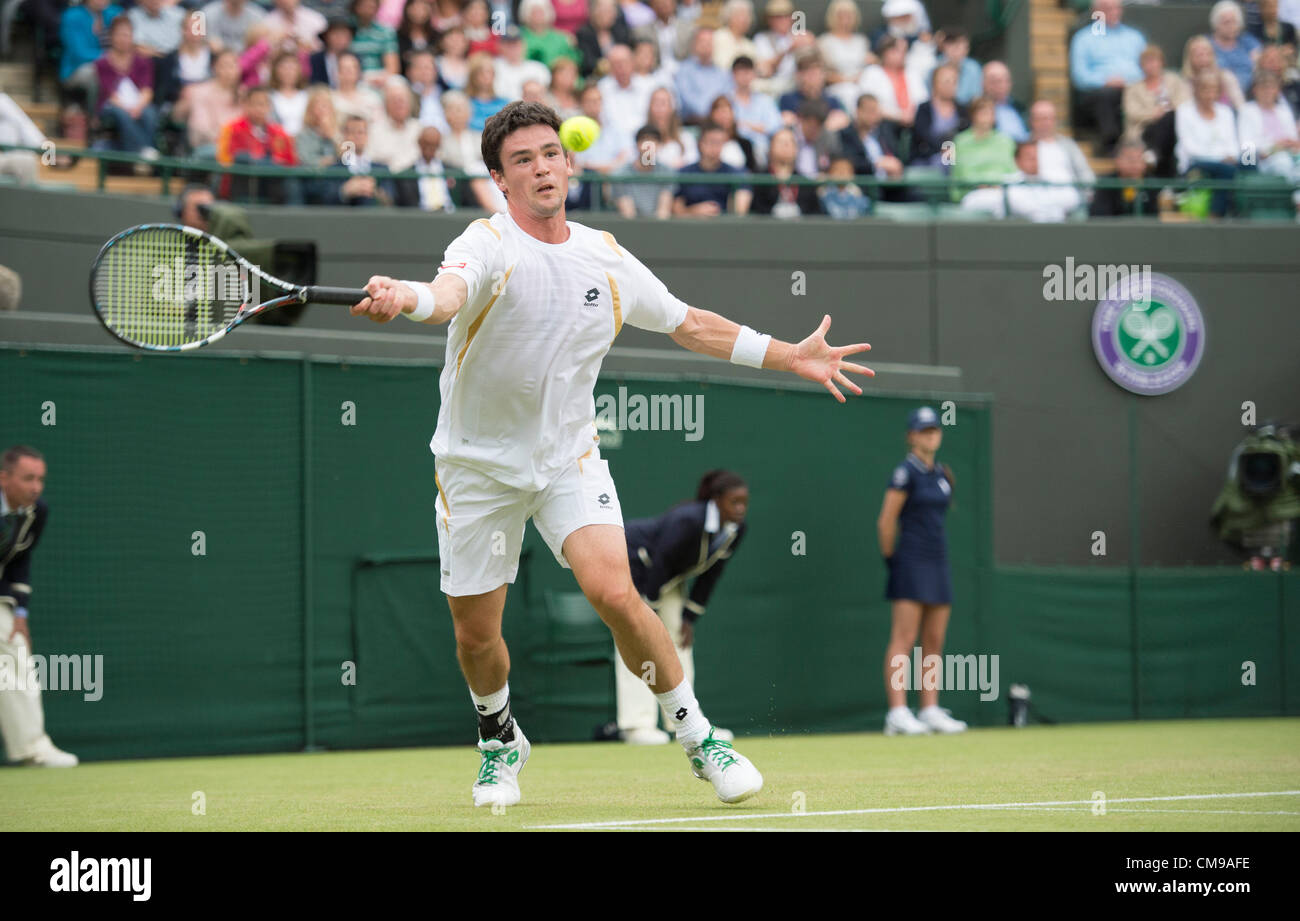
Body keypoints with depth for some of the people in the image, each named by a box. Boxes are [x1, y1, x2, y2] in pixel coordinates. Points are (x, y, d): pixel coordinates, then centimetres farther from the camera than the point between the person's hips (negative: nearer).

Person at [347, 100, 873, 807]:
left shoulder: (607, 258, 0)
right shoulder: (489, 245, -16)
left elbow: (689, 324, 15)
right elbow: (450, 293, -40)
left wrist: (791, 356, 13)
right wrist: (404, 298, -64)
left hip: (570, 456, 2)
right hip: (479, 463, -2)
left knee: (614, 593, -20)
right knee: (475, 635, 4)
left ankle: (698, 736, -5)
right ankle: (500, 738, 36)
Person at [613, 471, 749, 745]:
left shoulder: (735, 531, -12)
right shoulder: (687, 521, -35)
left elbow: (709, 575, -2)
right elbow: (659, 565, -30)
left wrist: (689, 618, -3)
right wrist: (650, 616, -25)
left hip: (669, 577, 8)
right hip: (628, 561, -8)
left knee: (680, 640, 4)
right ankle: (637, 725, -19)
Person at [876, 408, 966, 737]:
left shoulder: (941, 473, 14)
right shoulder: (906, 472, -9)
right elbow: (886, 521, -9)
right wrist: (890, 557, -3)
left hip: (938, 562, 8)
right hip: (911, 564, -8)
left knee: (934, 641, 7)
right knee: (904, 638, -10)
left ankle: (930, 710, 11)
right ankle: (897, 713, -13)